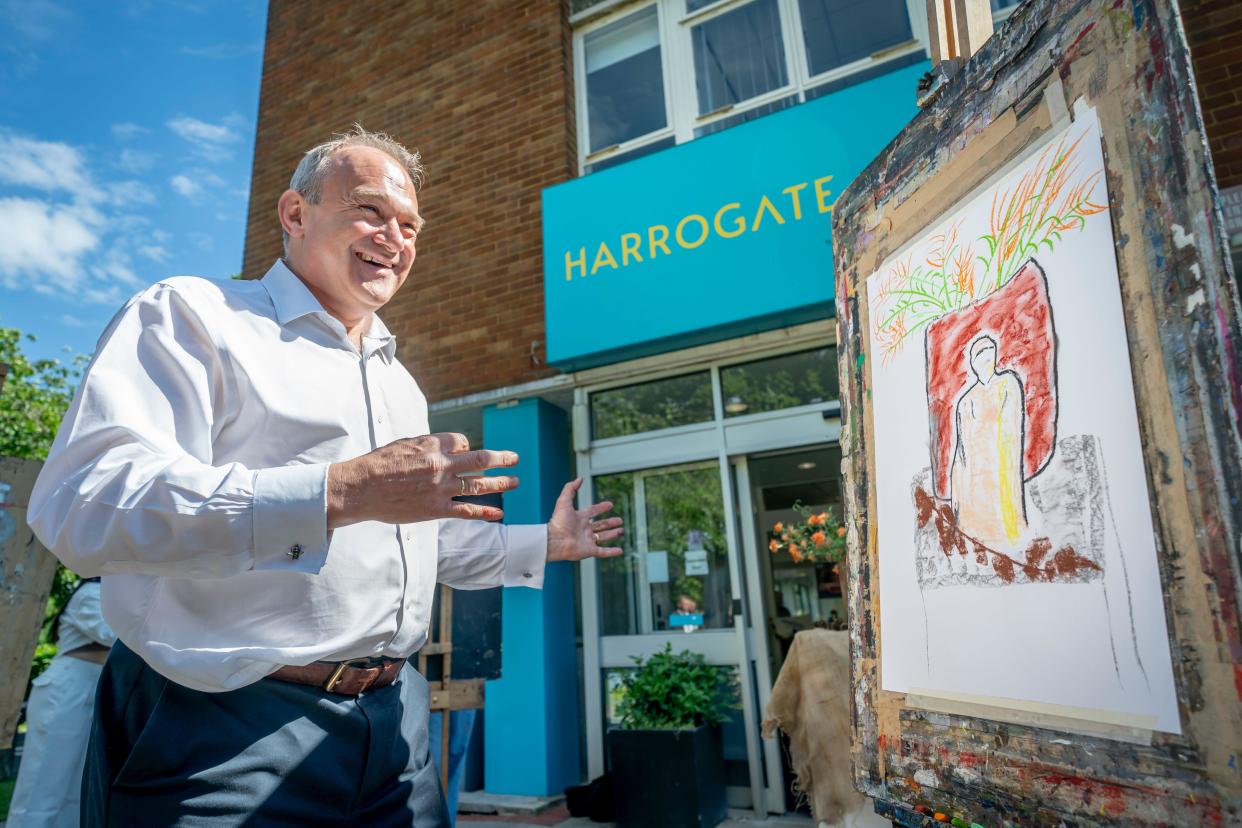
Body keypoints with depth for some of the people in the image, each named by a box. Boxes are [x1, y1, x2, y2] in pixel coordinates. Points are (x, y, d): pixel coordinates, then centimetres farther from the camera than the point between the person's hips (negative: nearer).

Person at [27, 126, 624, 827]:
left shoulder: (399, 383, 18)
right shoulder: (194, 315, -5)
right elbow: (82, 504, -20)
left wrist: (545, 544, 18)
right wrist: (341, 492, -29)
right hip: (227, 730, -6)